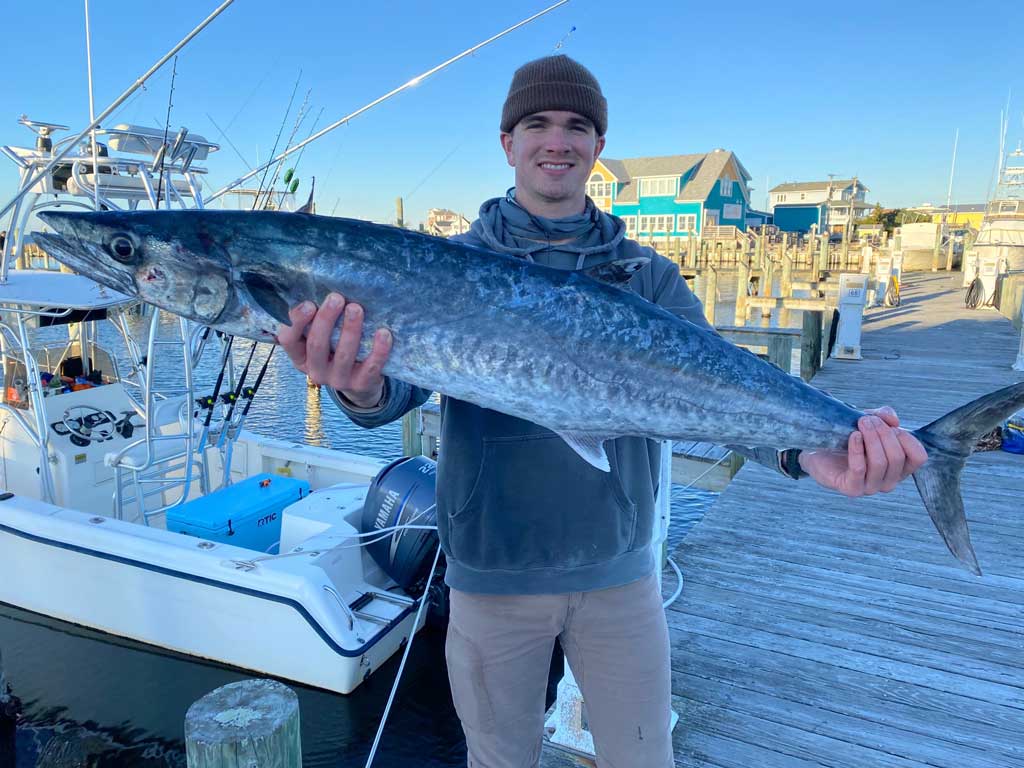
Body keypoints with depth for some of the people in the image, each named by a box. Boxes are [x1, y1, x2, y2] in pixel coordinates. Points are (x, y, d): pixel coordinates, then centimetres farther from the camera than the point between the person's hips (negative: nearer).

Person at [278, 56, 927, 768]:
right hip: (491, 575, -1)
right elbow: (401, 380, -17)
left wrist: (804, 446, -31)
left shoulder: (647, 275, 1)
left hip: (618, 570, 2)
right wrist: (361, 392, -42)